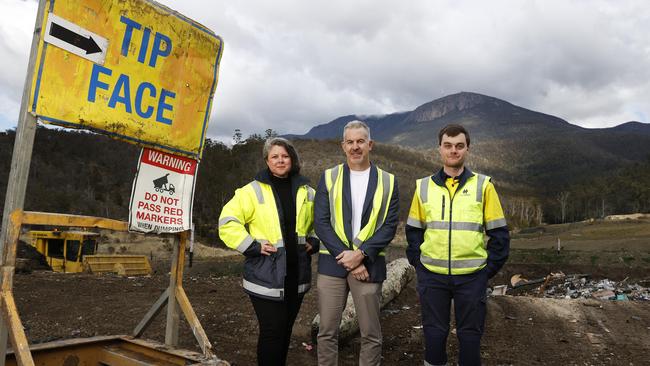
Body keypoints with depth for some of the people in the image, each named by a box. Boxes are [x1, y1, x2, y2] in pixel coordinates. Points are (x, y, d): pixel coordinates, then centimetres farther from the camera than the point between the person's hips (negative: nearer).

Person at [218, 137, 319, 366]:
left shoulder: (306, 192, 8)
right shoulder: (253, 191, -6)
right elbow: (228, 222, -9)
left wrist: (314, 242, 7)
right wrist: (253, 247, -14)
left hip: (296, 275, 5)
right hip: (265, 276, -4)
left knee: (286, 329, 17)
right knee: (272, 331, -2)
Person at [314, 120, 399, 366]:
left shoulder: (387, 181, 4)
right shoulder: (329, 178, 4)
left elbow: (389, 226, -3)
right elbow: (321, 223, -3)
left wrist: (360, 254, -15)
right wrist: (346, 256, -12)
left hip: (369, 264, 0)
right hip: (332, 263, 1)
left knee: (371, 334, 8)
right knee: (327, 331, 8)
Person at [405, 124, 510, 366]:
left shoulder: (483, 185, -1)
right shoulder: (424, 186, 4)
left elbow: (498, 232, 1)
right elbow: (414, 230, 10)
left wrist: (490, 268, -3)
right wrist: (418, 264, 3)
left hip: (472, 276, -1)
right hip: (432, 275, 1)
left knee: (470, 334, 10)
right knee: (434, 332, 11)